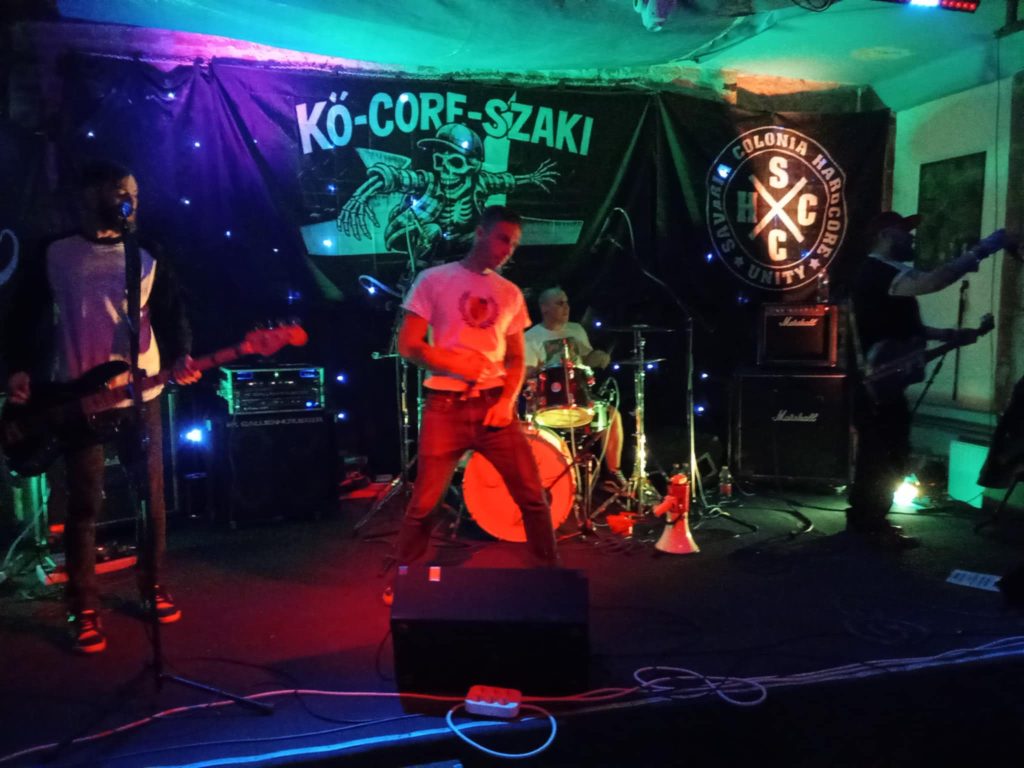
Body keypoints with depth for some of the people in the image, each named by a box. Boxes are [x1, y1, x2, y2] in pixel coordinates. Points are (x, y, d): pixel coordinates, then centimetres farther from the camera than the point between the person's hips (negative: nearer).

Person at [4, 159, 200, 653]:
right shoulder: (55, 256, 4)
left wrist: (180, 357, -15)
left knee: (152, 496, 7)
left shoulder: (148, 258, 9)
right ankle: (84, 611, 11)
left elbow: (170, 315, 3)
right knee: (83, 505, 0)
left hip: (140, 395, 2)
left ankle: (153, 588, 24)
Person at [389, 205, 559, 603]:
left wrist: (508, 400, -4)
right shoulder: (434, 280, 0)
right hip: (445, 406, -3)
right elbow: (408, 346, -2)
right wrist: (454, 364, -14)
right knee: (424, 502, 2)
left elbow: (516, 359, 13)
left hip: (495, 405, 3)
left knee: (533, 495, 3)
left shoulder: (510, 294, 11)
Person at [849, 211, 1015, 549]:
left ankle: (865, 518, 24)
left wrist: (949, 335, 11)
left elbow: (904, 327, 22)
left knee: (881, 456, 16)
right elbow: (932, 281, -34)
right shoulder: (877, 272, -17)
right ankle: (873, 526, 4)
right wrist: (982, 250, -28)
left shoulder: (883, 274, 19)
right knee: (884, 458, -5)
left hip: (881, 383, 11)